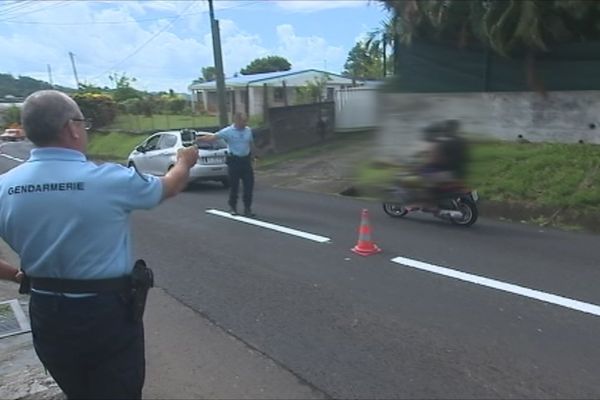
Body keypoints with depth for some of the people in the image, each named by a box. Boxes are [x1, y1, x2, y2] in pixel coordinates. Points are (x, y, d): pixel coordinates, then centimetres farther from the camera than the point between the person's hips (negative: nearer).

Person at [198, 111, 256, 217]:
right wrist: (198, 139, -27)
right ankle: (233, 207, 19)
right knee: (234, 185, 3)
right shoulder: (228, 131, -9)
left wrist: (251, 155, 21)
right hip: (234, 161, -4)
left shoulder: (248, 130, 4)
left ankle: (247, 208, 12)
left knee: (249, 185, 2)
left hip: (246, 160, 4)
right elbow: (212, 137, -15)